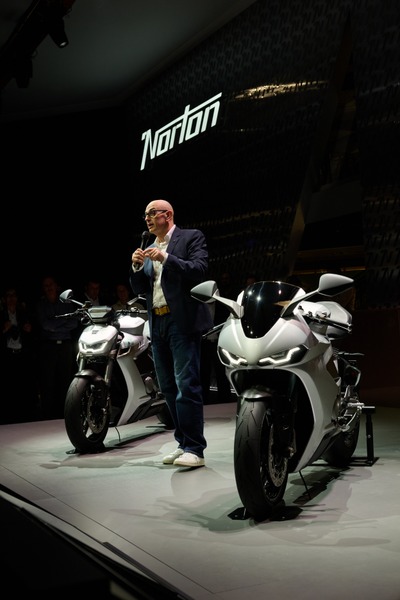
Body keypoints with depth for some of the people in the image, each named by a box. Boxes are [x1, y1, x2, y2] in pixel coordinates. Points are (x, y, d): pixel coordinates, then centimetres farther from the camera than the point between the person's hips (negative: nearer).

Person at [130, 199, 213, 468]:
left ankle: (195, 449, -10)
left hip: (183, 322, -7)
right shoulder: (150, 249, 21)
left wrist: (166, 258, -19)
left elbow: (199, 270, -12)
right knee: (169, 388, 9)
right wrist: (137, 267, -2)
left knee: (187, 385, -12)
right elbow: (140, 289, 17)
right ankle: (183, 443, 17)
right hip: (157, 324, 7)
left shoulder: (191, 237, 2)